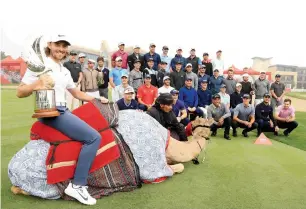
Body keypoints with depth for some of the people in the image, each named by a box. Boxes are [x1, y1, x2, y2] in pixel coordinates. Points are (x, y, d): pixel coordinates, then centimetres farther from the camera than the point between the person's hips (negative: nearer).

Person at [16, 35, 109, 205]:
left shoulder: (65, 71, 17)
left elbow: (77, 93, 27)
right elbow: (20, 92, -6)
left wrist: (97, 99, 20)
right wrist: (36, 84, -26)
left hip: (63, 111, 9)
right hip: (50, 113, -9)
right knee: (94, 138, -20)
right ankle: (77, 185, -14)